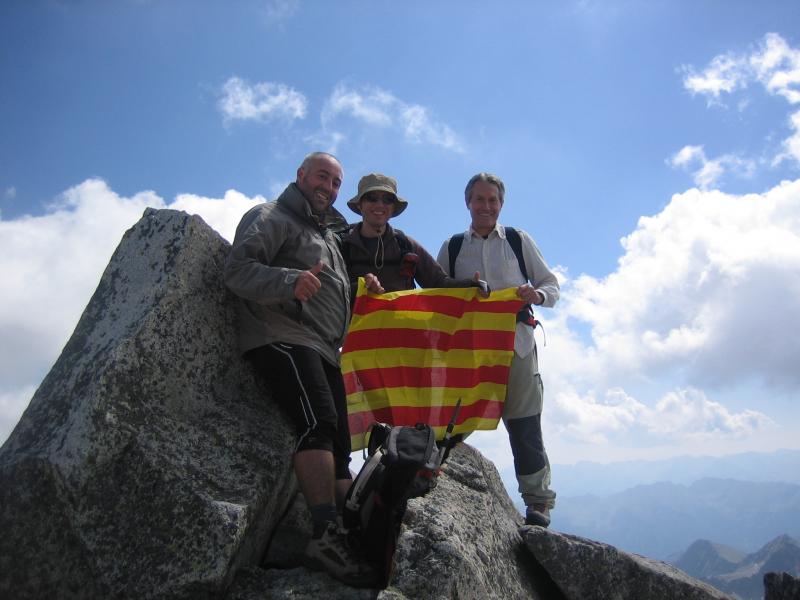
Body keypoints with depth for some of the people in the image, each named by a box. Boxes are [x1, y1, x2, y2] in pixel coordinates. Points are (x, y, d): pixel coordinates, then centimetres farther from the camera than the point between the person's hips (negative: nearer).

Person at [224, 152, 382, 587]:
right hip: (282, 338, -9)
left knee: (338, 447, 3)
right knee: (318, 422, -27)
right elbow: (238, 270, -12)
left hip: (322, 350, 9)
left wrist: (363, 291, 16)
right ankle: (326, 536, -31)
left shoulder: (326, 233, 32)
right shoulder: (271, 217, 4)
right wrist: (289, 281, -30)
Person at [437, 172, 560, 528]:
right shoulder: (452, 248, 16)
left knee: (524, 425, -2)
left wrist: (537, 294, -9)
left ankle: (538, 502, 7)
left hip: (515, 342, -1)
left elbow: (551, 285, 12)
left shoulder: (519, 241, 13)